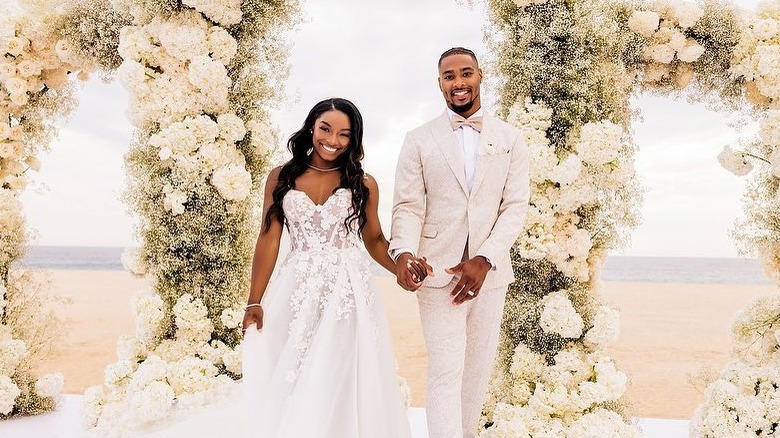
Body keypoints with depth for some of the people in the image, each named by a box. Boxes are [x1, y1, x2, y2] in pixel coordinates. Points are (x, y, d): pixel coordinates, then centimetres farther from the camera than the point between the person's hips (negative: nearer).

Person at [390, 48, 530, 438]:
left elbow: (515, 207, -1)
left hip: (490, 272, 2)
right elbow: (408, 206, -2)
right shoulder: (419, 141, 4)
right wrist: (403, 252, -22)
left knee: (479, 369, 12)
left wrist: (484, 260, -14)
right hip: (438, 272, -2)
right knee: (445, 370, -3)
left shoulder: (510, 139, 7)